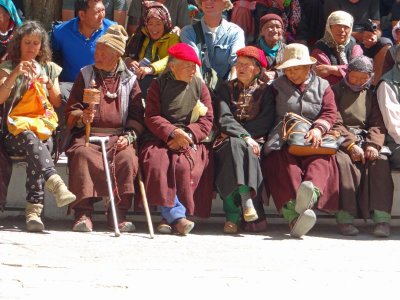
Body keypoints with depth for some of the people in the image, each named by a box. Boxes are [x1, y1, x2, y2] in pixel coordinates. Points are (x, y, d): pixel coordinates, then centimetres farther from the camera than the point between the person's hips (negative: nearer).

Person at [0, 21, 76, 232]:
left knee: (35, 150, -34)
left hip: (43, 130, 1)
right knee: (30, 138, -38)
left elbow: (57, 103, 14)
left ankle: (34, 210, -45)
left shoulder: (50, 69, 19)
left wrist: (48, 83, -3)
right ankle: (55, 182, -58)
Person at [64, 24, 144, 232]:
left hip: (118, 137, 0)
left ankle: (119, 213, -25)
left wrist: (129, 136, -7)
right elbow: (70, 112, 15)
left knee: (127, 158, -33)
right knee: (82, 154, -35)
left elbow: (137, 116, 12)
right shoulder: (85, 75, 18)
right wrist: (81, 117, -9)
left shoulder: (129, 80, 16)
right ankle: (83, 212, -36)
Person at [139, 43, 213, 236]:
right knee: (156, 161, -32)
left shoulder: (199, 86, 14)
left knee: (184, 164, -31)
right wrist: (173, 132, -16)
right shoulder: (159, 85, 10)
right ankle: (176, 214, -36)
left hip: (191, 141, 1)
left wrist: (187, 134, -11)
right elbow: (152, 117, 0)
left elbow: (207, 120, 7)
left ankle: (169, 217, -26)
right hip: (160, 138, 0)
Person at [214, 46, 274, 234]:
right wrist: (244, 136, -17)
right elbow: (224, 119, 1)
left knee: (236, 146, -35)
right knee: (235, 145, -36)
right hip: (229, 140, 1)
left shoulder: (265, 90, 15)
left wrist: (234, 133, -8)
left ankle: (233, 214, -39)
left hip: (254, 141, -1)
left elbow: (265, 122, 1)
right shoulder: (227, 88, 17)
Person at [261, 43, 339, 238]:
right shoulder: (277, 86, 22)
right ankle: (294, 214, -58)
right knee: (285, 163, -35)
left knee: (320, 161, -35)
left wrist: (318, 128, -15)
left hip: (313, 140, 1)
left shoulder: (322, 86, 20)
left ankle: (311, 194, -69)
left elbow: (330, 113, 6)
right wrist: (286, 127, -4)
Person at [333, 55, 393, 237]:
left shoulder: (371, 95, 20)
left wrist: (374, 144, -13)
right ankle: (345, 217, -37)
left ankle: (381, 217, -36)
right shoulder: (336, 91, 10)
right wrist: (350, 144, -16)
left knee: (381, 162, -28)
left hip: (365, 141, 3)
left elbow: (378, 124, 9)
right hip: (341, 141, -3)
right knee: (343, 161, -35)